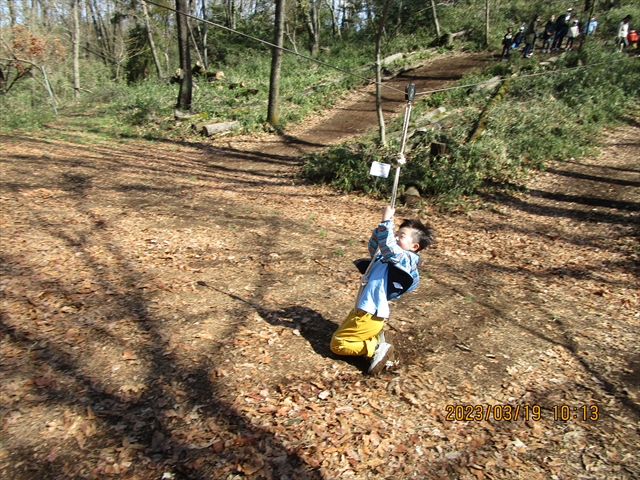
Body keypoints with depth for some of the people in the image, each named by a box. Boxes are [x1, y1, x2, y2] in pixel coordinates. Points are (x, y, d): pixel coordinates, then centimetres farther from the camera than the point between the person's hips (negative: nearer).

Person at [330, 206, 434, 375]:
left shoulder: (406, 258, -16)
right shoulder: (395, 258, 12)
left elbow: (387, 246, -34)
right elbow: (373, 246, 22)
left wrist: (387, 220, -27)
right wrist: (383, 225, 6)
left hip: (369, 314, -10)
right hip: (363, 309, 10)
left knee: (337, 345, -4)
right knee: (339, 335, 23)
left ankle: (376, 348, -4)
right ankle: (375, 338, 11)